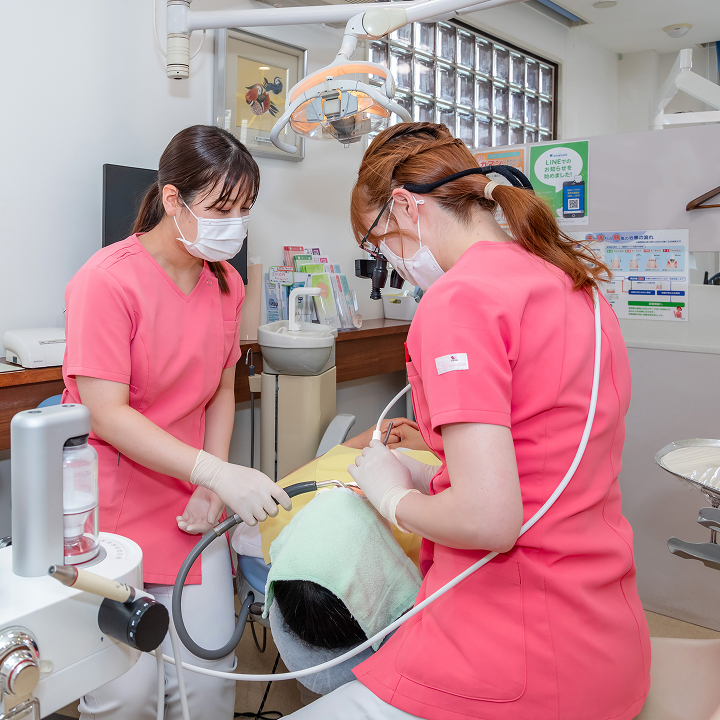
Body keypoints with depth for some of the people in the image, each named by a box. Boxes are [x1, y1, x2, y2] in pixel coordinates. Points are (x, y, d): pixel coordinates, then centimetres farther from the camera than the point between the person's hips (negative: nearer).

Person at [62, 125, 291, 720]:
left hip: (189, 508, 5)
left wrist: (213, 489, -4)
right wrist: (220, 475, -28)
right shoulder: (107, 280, -17)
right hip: (112, 505, -5)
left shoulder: (225, 283, 4)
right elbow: (107, 415, -21)